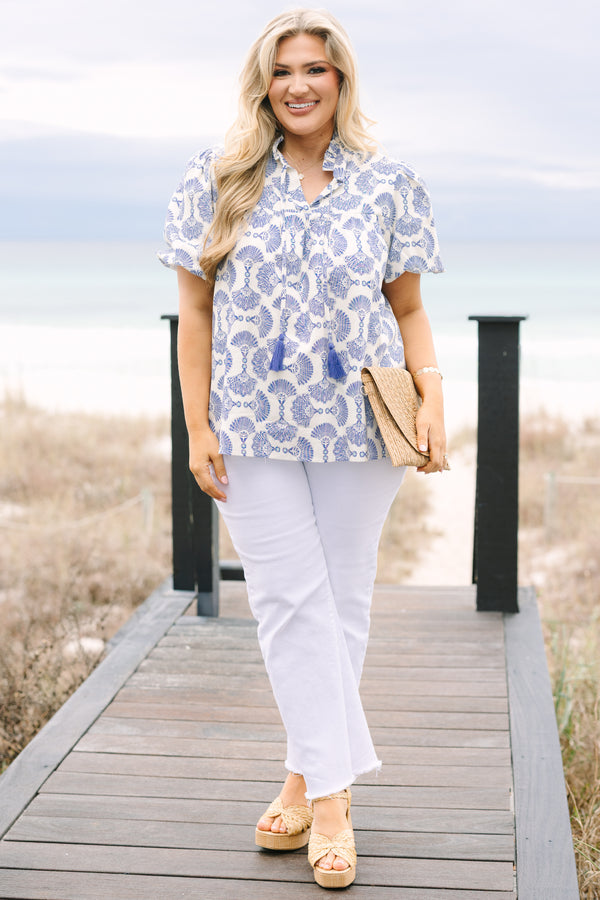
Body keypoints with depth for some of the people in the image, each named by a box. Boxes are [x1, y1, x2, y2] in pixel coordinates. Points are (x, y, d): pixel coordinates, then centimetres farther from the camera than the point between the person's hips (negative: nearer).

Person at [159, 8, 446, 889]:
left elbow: (409, 310, 9)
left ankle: (310, 774, 20)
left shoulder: (389, 183, 5)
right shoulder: (218, 178, 3)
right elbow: (196, 310, 3)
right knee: (290, 600, -4)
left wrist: (432, 395, -7)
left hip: (358, 422, 1)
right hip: (255, 424, -1)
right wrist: (198, 427, -3)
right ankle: (332, 791, 2)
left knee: (343, 599, 6)